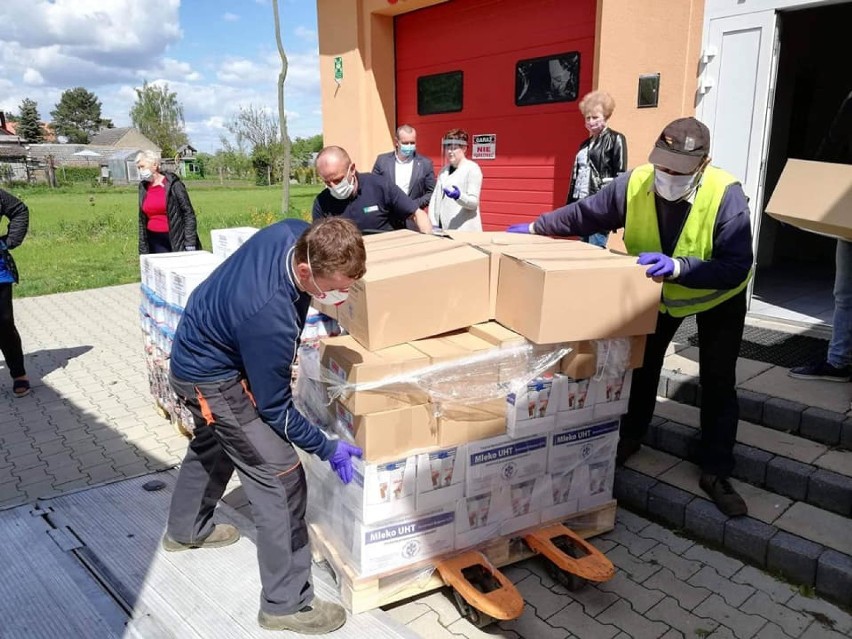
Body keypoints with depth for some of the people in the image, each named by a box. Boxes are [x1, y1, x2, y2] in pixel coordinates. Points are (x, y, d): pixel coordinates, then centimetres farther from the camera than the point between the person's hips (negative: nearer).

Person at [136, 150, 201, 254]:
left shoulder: (173, 184, -4)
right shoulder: (143, 187, 11)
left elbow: (189, 213, -5)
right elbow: (142, 220, 16)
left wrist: (190, 244, -12)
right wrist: (143, 250, 12)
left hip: (176, 240, -4)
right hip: (155, 243, 4)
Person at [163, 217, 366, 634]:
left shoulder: (296, 234, -21)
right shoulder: (269, 316, -39)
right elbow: (275, 408, -25)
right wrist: (328, 449, -16)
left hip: (198, 352, 9)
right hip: (211, 376, -9)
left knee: (214, 443, 30)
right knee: (281, 476, -8)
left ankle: (185, 529, 56)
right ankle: (286, 603, 6)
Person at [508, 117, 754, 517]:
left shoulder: (726, 195, -36)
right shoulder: (635, 184, -27)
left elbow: (736, 267, -39)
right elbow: (586, 214, -12)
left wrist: (677, 267, -53)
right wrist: (535, 228, -12)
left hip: (718, 299, -3)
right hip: (657, 293, 3)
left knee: (718, 384, 1)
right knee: (640, 367, 12)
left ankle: (715, 474, 15)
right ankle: (627, 439, 34)